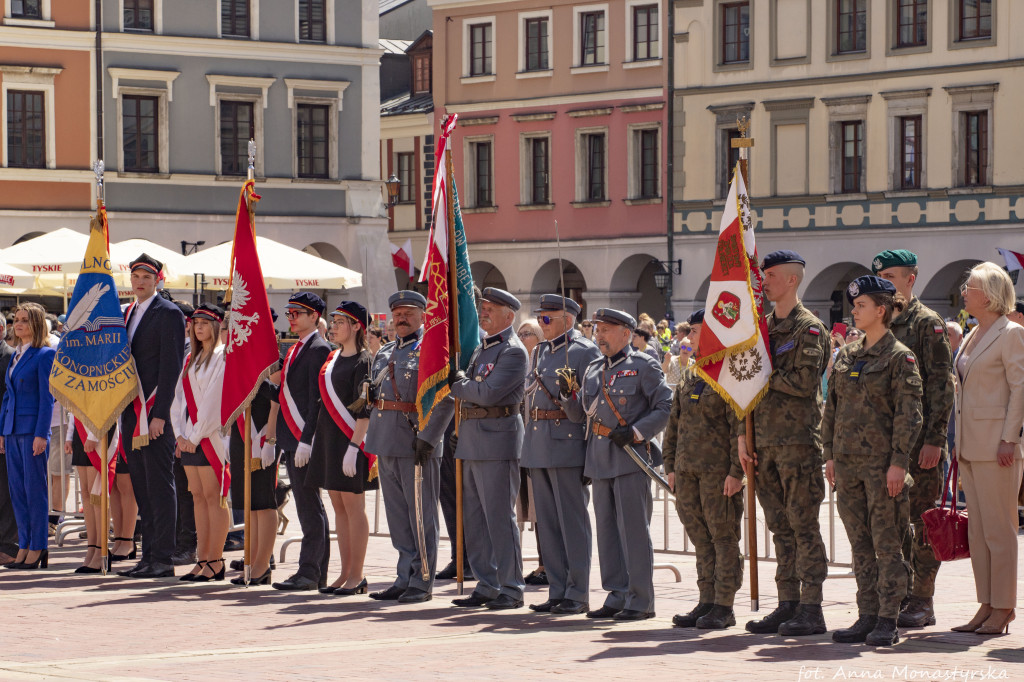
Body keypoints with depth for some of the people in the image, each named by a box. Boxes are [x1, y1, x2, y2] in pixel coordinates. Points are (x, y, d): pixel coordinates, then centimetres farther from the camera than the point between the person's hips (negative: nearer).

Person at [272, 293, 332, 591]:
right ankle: (319, 571, 16)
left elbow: (317, 399, -17)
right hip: (293, 442, 10)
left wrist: (306, 441, -21)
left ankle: (308, 572, -7)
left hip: (306, 440, -10)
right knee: (309, 507, 12)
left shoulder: (319, 349, -11)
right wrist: (284, 442, 15)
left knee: (309, 507, -8)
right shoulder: (295, 350, 19)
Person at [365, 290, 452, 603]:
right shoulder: (385, 353, 19)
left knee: (421, 513, -2)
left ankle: (422, 583, 2)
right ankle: (405, 578, 18)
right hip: (386, 442, 8)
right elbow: (374, 393, 27)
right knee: (397, 514, 11)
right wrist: (368, 392, 3)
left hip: (416, 442, -7)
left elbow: (446, 399, -13)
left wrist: (427, 437, -20)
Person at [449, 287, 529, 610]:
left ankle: (511, 589, 0)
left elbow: (488, 393, -20)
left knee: (499, 517, -6)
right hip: (472, 442, 9)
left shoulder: (513, 351, -11)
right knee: (475, 518, 11)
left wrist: (457, 384, -6)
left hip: (497, 442, -9)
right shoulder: (481, 346, 17)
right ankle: (487, 586, 18)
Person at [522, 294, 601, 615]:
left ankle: (577, 594, 0)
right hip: (538, 447, 8)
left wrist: (592, 450, -13)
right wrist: (530, 448, 19)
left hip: (567, 442, -8)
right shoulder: (540, 352, 18)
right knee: (547, 522, 9)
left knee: (572, 521, -4)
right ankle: (557, 591, 14)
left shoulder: (584, 351, -6)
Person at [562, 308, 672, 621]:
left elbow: (666, 407, -7)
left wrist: (636, 432, -16)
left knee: (633, 528, -6)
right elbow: (579, 413, 20)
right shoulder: (594, 370, 17)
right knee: (607, 529, 8)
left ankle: (641, 600, -2)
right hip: (600, 459, 7)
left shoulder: (643, 366, -3)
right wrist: (568, 395, 0)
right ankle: (617, 596, 15)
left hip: (631, 456, -7)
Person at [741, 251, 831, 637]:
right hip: (766, 441, 7)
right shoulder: (764, 327, 16)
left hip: (799, 440, -7)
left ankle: (811, 609, -4)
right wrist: (743, 435, 11)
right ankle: (787, 605, 13)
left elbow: (805, 383, -17)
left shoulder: (809, 328, -7)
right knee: (780, 527, 9)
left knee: (803, 525, -6)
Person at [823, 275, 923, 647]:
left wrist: (898, 462, -16)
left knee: (887, 543, -3)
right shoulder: (846, 356, 12)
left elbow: (909, 414, -10)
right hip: (848, 461, 6)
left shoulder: (900, 357, -6)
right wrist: (830, 454, 11)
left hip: (881, 460, -6)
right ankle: (867, 617, 13)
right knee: (860, 544, 8)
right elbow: (832, 407, 17)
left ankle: (888, 621, 0)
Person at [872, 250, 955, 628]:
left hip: (918, 438, -7)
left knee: (921, 519, -3)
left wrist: (935, 439, -17)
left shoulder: (928, 323, -5)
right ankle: (900, 594, 17)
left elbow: (941, 384, -10)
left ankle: (922, 602, 1)